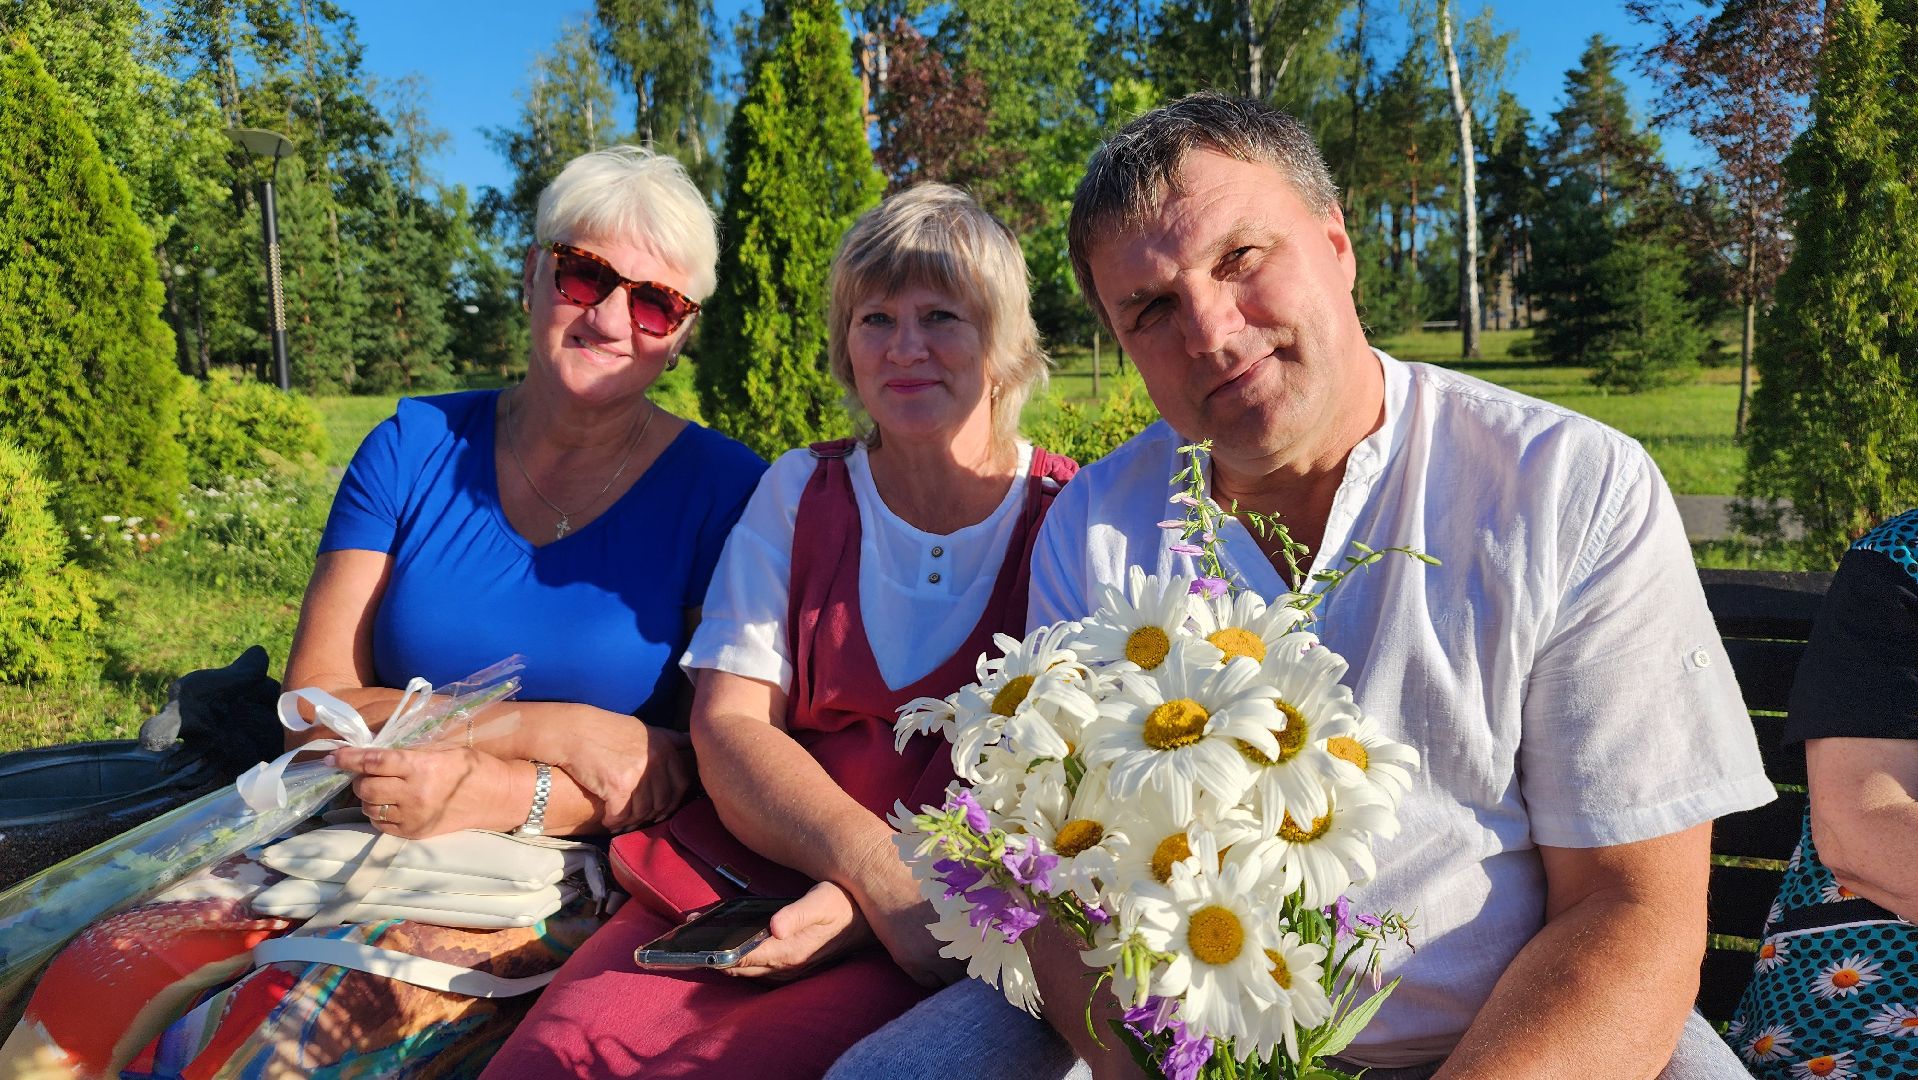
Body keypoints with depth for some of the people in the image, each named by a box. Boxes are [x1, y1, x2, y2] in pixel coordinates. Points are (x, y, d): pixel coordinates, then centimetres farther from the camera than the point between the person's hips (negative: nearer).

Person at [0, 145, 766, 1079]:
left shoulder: (721, 489, -4)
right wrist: (551, 730, -15)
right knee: (100, 987, -21)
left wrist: (494, 792, -20)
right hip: (358, 838, 3)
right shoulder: (413, 448, 4)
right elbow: (316, 710, -2)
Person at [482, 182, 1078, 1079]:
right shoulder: (799, 494, 10)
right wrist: (879, 865, -17)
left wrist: (871, 902, -18)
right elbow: (730, 726, 2)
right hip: (743, 888, 3)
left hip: (942, 936, -3)